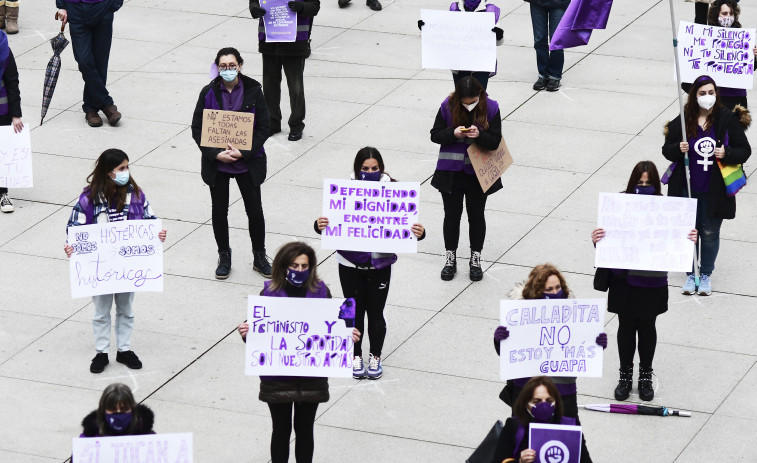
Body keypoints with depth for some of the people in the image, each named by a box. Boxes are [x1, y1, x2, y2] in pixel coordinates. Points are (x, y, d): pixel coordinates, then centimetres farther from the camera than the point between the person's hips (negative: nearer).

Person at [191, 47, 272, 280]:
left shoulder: (253, 91, -8)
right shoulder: (209, 93, -5)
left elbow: (264, 128, -6)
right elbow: (197, 129, -3)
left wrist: (243, 153, -16)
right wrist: (216, 154, -15)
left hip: (247, 162, -1)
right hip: (217, 164, 1)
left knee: (255, 210, 6)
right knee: (219, 211, 9)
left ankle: (259, 256, 25)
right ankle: (224, 257, 27)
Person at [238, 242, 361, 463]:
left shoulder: (320, 292, -2)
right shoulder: (270, 292, -7)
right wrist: (246, 334, -24)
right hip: (277, 376, -1)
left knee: (305, 429, 14)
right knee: (281, 430, 11)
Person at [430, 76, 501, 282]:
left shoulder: (490, 108, -11)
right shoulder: (448, 107, -10)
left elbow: (495, 141, -9)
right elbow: (435, 135, -4)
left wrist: (479, 135, -29)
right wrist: (453, 134, -23)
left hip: (478, 174, 0)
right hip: (451, 172, 1)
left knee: (476, 215, 11)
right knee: (452, 214, 10)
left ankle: (476, 259, 25)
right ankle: (451, 259, 24)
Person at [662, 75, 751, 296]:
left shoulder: (728, 119, -5)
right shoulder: (683, 120, -3)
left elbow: (744, 151, -1)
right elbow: (667, 150, 4)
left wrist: (727, 154, -20)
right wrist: (678, 149, -18)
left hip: (714, 190, -1)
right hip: (687, 188, 1)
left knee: (710, 233, 8)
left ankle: (706, 275, 25)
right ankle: (691, 274, 24)